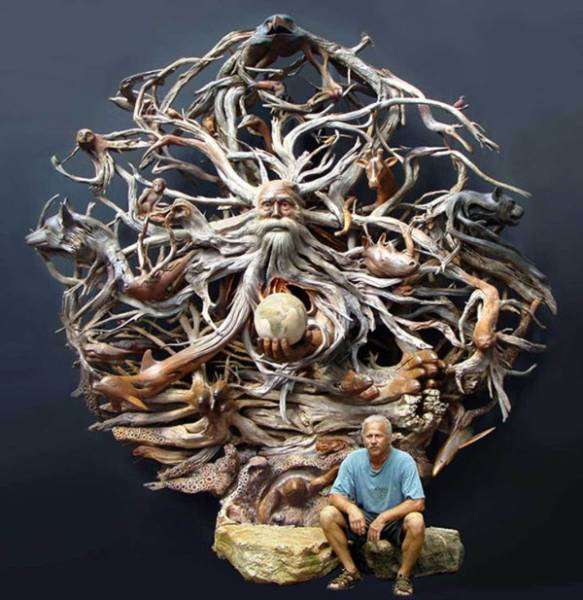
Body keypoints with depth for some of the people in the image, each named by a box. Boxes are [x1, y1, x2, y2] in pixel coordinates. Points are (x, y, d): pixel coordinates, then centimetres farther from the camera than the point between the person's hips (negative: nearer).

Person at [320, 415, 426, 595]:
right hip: (363, 519, 3)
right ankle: (351, 571, -5)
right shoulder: (353, 460, -10)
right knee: (327, 515, -20)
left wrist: (383, 518, -30)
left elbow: (418, 503, -23)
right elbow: (335, 496, -9)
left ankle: (404, 575, -9)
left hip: (395, 520, -2)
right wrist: (351, 508, -31)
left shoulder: (404, 461, -18)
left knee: (416, 521, -34)